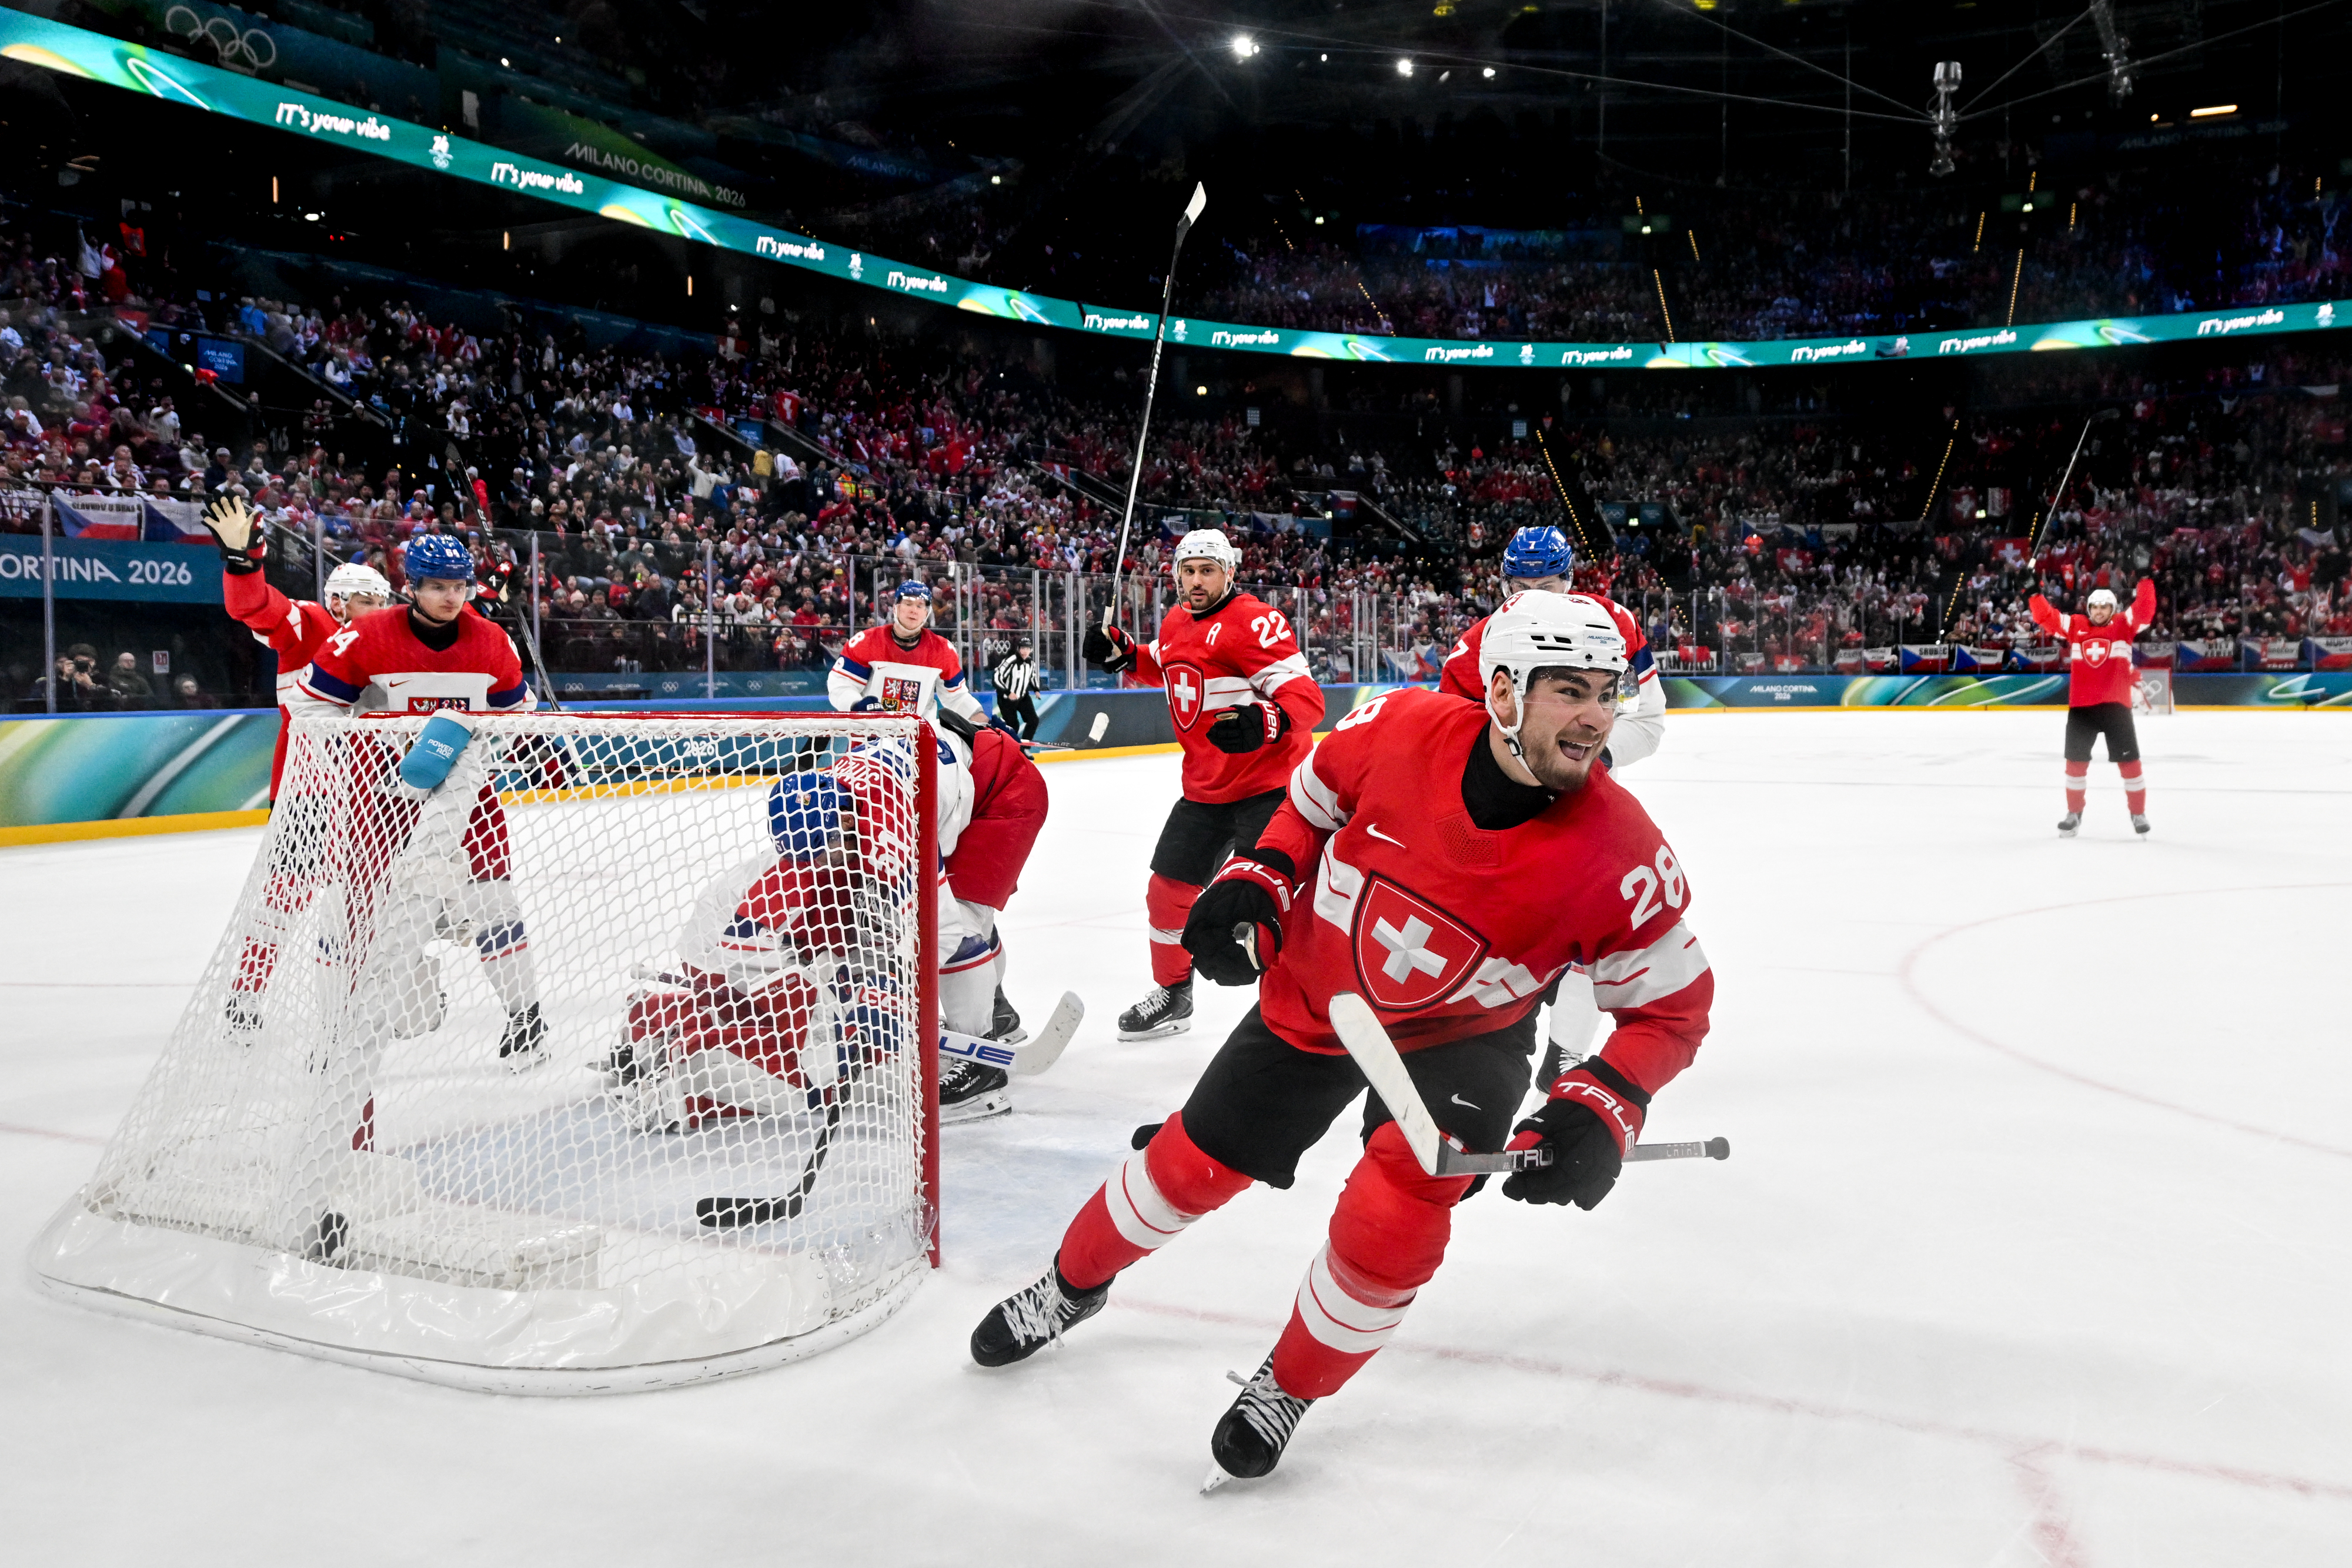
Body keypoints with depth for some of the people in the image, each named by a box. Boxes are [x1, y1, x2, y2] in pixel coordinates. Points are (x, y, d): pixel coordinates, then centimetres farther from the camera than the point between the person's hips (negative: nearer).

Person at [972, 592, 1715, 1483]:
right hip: (1312, 1000, 2)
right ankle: (1072, 1286, 42)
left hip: (1460, 1038, -1)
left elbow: (1673, 1008, -13)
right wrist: (1255, 880, -14)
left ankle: (1290, 1387, 9)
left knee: (1396, 1212, -22)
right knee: (1190, 1165, 11)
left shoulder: (1621, 857, -27)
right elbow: (1313, 806, -1)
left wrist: (1603, 1110, -27)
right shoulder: (1397, 731, -25)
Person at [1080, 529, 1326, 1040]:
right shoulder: (1176, 624, 8)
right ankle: (1172, 995, 35)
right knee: (1169, 888, 14)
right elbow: (1159, 667, 30)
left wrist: (1264, 723, -42)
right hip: (1204, 788, 8)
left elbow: (1307, 697, -24)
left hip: (1268, 784, -8)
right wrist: (1122, 654, 11)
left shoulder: (1254, 622, -18)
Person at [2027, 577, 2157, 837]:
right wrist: (2035, 595, -17)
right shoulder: (2074, 625, 6)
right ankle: (2074, 813, 23)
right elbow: (2046, 616, 0)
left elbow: (2144, 610, -11)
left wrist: (2146, 585, -25)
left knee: (2129, 761, 3)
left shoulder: (2123, 625, 2)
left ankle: (2138, 813, 18)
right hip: (2081, 707, 2)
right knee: (2076, 761, 8)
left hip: (2116, 706, -2)